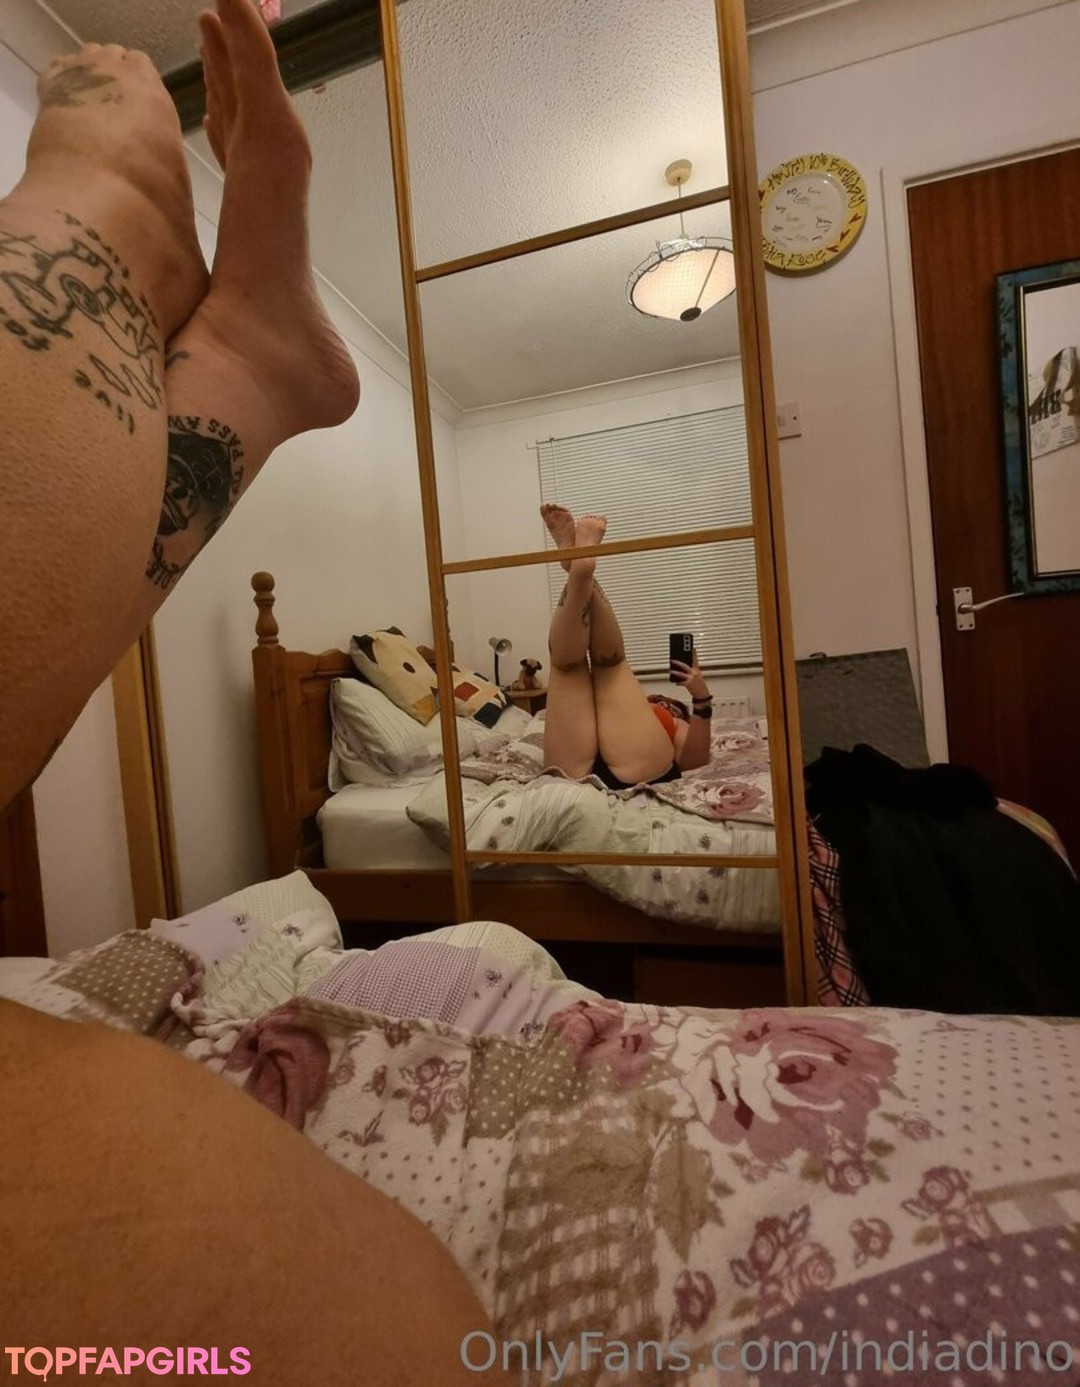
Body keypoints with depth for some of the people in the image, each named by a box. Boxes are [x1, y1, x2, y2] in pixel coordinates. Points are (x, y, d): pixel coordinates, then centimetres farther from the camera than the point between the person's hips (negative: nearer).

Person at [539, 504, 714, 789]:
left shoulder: (676, 726, 37)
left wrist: (702, 699, 3)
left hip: (635, 774, -2)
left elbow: (694, 759, 13)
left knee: (609, 660, 3)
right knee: (566, 659, 4)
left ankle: (584, 568, -17)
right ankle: (577, 568, -18)